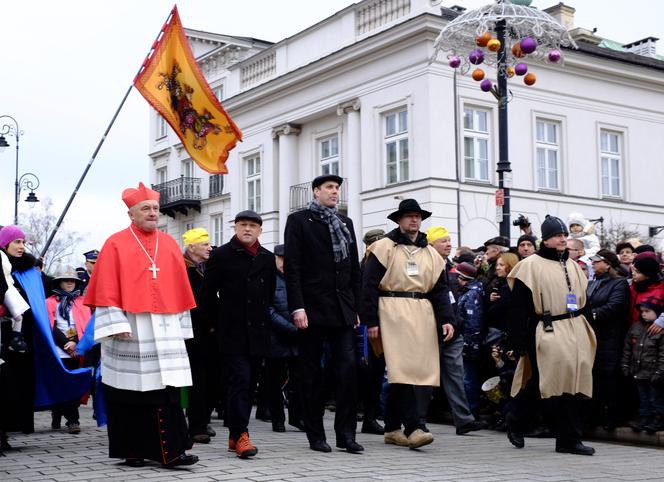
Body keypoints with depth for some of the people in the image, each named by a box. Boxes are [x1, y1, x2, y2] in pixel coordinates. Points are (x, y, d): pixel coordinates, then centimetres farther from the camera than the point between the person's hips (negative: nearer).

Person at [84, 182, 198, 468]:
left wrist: (182, 326, 9)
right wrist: (116, 324, -13)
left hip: (165, 329, 3)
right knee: (130, 393, 3)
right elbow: (106, 290, -4)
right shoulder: (116, 245, 1)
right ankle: (132, 452, 14)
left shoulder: (169, 245, 12)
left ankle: (170, 452, -6)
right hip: (129, 329, -3)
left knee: (167, 389, -4)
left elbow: (180, 289, 14)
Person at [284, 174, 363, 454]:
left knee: (348, 368, -5)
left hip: (342, 310, 4)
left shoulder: (345, 223, 17)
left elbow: (354, 268, 17)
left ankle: (346, 433, 2)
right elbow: (291, 267, -6)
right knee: (311, 373, 3)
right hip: (312, 309, -4)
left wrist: (356, 307, 11)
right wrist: (297, 307, -15)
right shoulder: (299, 220, 1)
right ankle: (315, 435, 12)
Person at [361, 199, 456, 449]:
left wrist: (447, 319, 2)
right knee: (402, 369, -14)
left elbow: (440, 289, 15)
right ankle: (413, 428, -18)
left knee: (399, 372, 8)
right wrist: (371, 321, -9)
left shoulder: (431, 253, 17)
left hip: (423, 315, 5)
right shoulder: (384, 247, 2)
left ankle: (392, 429, 16)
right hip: (393, 313, -5)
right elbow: (369, 285, -3)